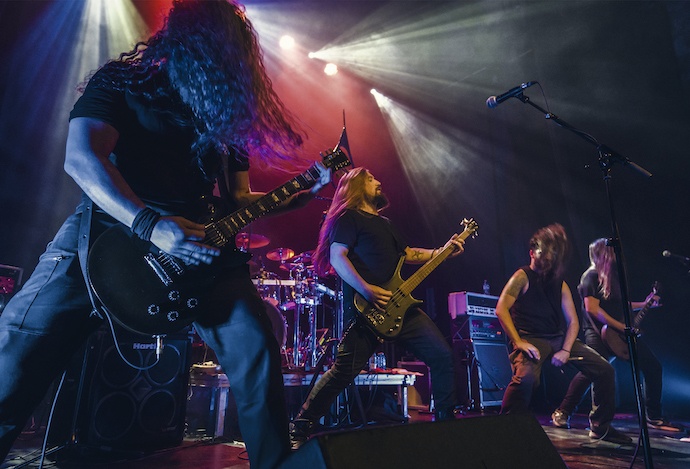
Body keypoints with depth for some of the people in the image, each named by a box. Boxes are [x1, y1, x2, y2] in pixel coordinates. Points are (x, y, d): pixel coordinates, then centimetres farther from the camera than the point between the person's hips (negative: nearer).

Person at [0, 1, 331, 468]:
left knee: (256, 348, -12)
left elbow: (239, 200, 20)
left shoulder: (225, 115, 19)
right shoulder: (123, 79, 7)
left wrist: (304, 193, 7)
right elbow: (81, 156, -10)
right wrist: (150, 225, -25)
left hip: (199, 245, 3)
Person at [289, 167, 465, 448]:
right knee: (345, 371, -13)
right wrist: (366, 290, -25)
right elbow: (337, 256, -14)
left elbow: (407, 254, 30)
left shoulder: (384, 222, 26)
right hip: (366, 309, -8)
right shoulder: (349, 217, -1)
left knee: (442, 355, 7)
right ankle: (300, 429, 4)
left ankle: (446, 417, 27)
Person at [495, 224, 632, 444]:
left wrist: (566, 350, -6)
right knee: (525, 377, -34)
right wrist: (518, 342, -22)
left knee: (604, 369, 1)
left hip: (559, 338, 7)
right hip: (531, 339, -7)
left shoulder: (560, 284, 15)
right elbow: (501, 309, -14)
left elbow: (572, 321, 11)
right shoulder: (523, 277, -3)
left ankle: (600, 427, 20)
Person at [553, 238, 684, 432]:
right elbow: (592, 308, -18)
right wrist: (621, 327, -19)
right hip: (599, 333, -9)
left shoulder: (612, 275, 18)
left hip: (620, 334, 9)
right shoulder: (591, 276, -8)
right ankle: (563, 412, -11)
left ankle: (654, 417, 20)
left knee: (653, 366, 9)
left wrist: (644, 304, 23)